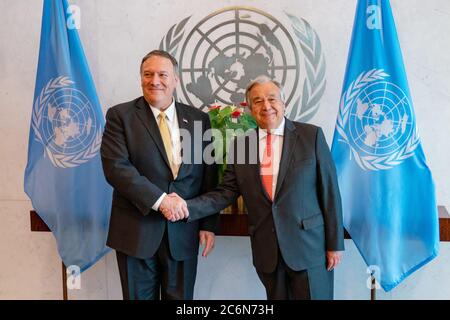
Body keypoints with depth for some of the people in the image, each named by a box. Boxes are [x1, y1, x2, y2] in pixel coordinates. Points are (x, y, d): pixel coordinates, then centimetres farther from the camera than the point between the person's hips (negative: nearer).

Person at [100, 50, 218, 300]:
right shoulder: (120, 116, -1)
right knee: (139, 296, 13)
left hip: (184, 232, 2)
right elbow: (115, 166, -13)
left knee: (181, 296, 14)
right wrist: (159, 200, -19)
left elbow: (209, 178, 6)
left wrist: (209, 225, 2)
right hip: (137, 231, -2)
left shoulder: (199, 119, 6)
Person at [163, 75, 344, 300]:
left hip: (309, 246, -2)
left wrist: (335, 243, -3)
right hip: (266, 250, 3)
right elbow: (226, 193, 2)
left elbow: (329, 191, -3)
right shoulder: (240, 145, 4)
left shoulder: (311, 135, -3)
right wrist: (187, 207, -13)